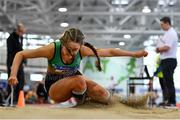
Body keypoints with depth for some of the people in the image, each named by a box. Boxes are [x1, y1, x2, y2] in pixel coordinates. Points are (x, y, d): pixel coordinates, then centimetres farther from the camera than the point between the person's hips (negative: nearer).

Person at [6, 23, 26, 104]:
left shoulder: (21, 37, 13)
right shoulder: (11, 38, -11)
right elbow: (9, 52, -16)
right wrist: (10, 65, -22)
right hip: (12, 63, -8)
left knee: (21, 81, 3)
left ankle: (18, 99, 7)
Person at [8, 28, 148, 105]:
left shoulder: (83, 50, -23)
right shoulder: (52, 49, -30)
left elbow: (109, 52, -14)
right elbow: (20, 55, -23)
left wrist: (134, 54, -10)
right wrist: (14, 74, -36)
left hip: (74, 81, 3)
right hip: (54, 86, -3)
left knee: (105, 96, -21)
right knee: (79, 80, -37)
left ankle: (85, 94, 14)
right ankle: (81, 104, -5)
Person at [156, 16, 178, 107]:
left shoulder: (171, 33, -14)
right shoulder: (168, 33, 18)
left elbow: (166, 48, -22)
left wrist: (158, 49, -5)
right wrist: (159, 49, 0)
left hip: (169, 61, -10)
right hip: (166, 60, 10)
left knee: (169, 82, -9)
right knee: (166, 82, 14)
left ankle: (172, 102, -6)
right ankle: (167, 100, 21)